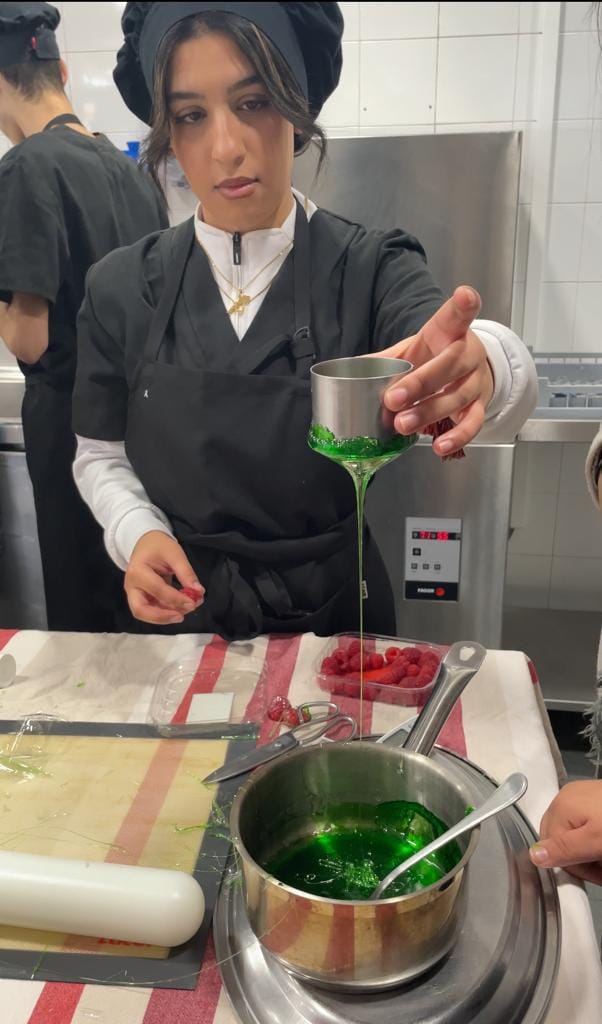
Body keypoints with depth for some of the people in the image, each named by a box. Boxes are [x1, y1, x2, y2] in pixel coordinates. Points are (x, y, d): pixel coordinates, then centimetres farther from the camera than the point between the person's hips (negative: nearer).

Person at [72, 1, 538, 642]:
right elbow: (102, 454, 3)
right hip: (181, 609, 2)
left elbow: (517, 381, -30)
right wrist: (137, 533, -17)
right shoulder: (121, 289, -7)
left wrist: (481, 363, -53)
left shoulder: (372, 271, -13)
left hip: (334, 613, -1)